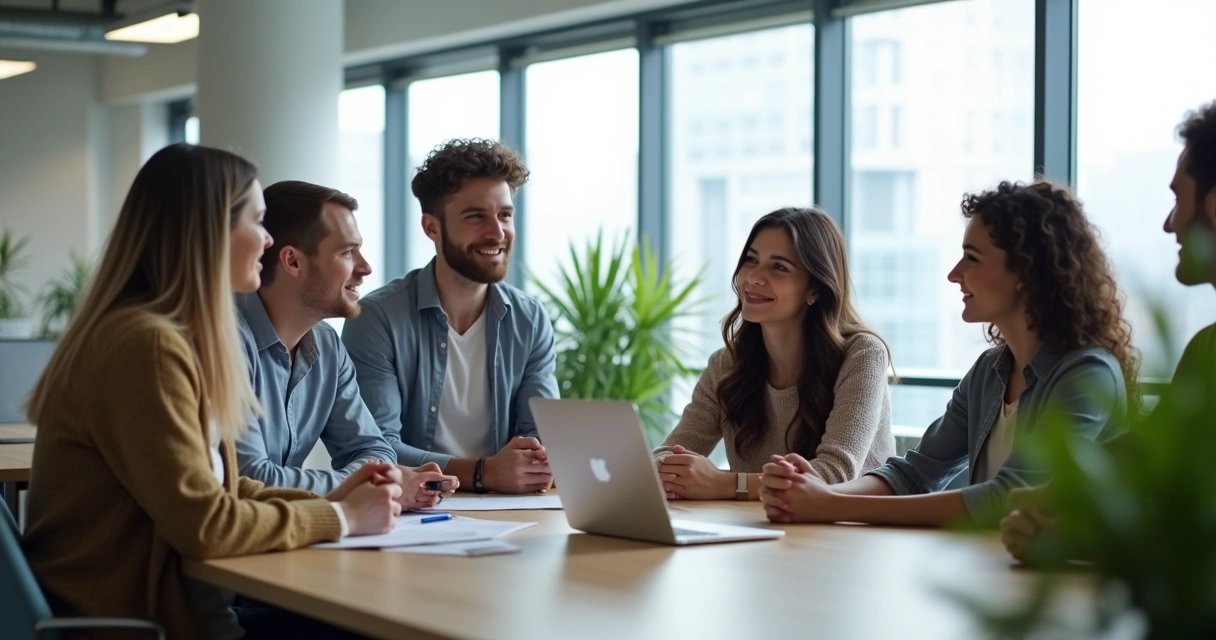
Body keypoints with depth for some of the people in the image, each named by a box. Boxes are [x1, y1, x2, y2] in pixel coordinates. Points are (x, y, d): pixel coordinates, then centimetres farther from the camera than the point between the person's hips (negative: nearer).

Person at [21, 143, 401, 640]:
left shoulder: (176, 337, 13)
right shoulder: (147, 344, -19)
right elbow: (203, 524, -21)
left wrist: (328, 501, 1)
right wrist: (340, 517, -10)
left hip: (158, 597, 9)